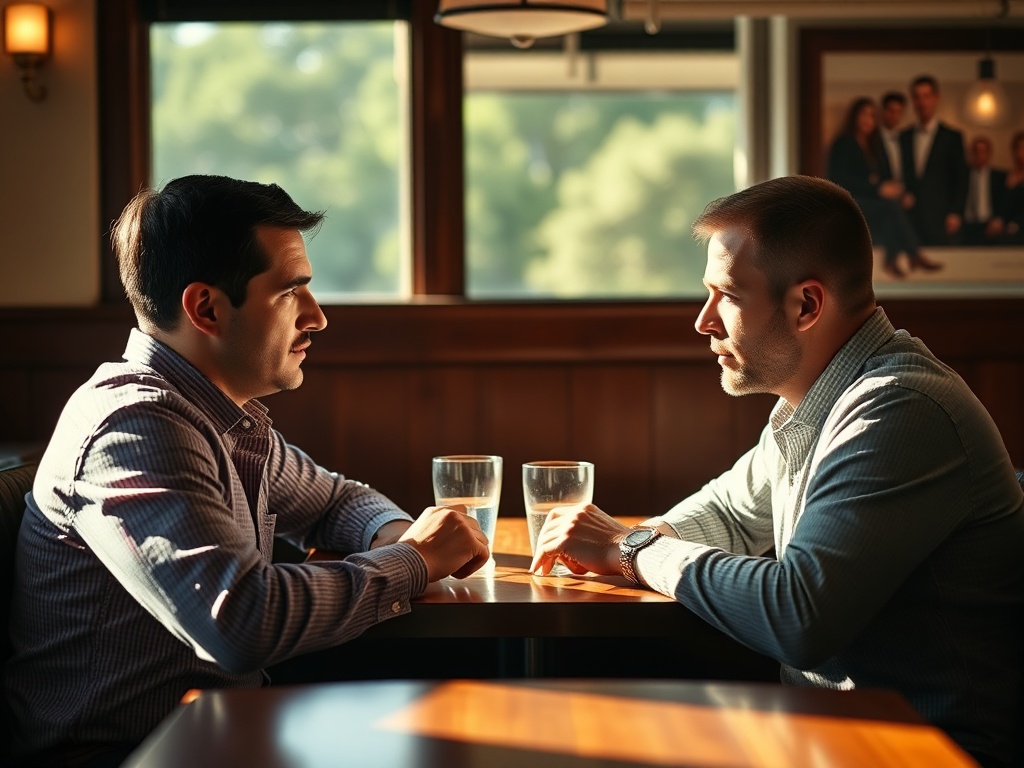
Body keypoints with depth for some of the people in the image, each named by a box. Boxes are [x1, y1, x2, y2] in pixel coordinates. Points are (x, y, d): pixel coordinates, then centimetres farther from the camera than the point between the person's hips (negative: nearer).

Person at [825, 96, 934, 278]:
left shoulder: (875, 146, 21)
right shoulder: (842, 144, -1)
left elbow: (885, 177, 17)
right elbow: (843, 180, -14)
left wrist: (893, 188, -8)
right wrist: (878, 189, -21)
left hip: (874, 200, 6)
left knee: (896, 201, -29)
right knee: (892, 206, -32)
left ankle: (892, 260, -31)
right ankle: (915, 255, -29)